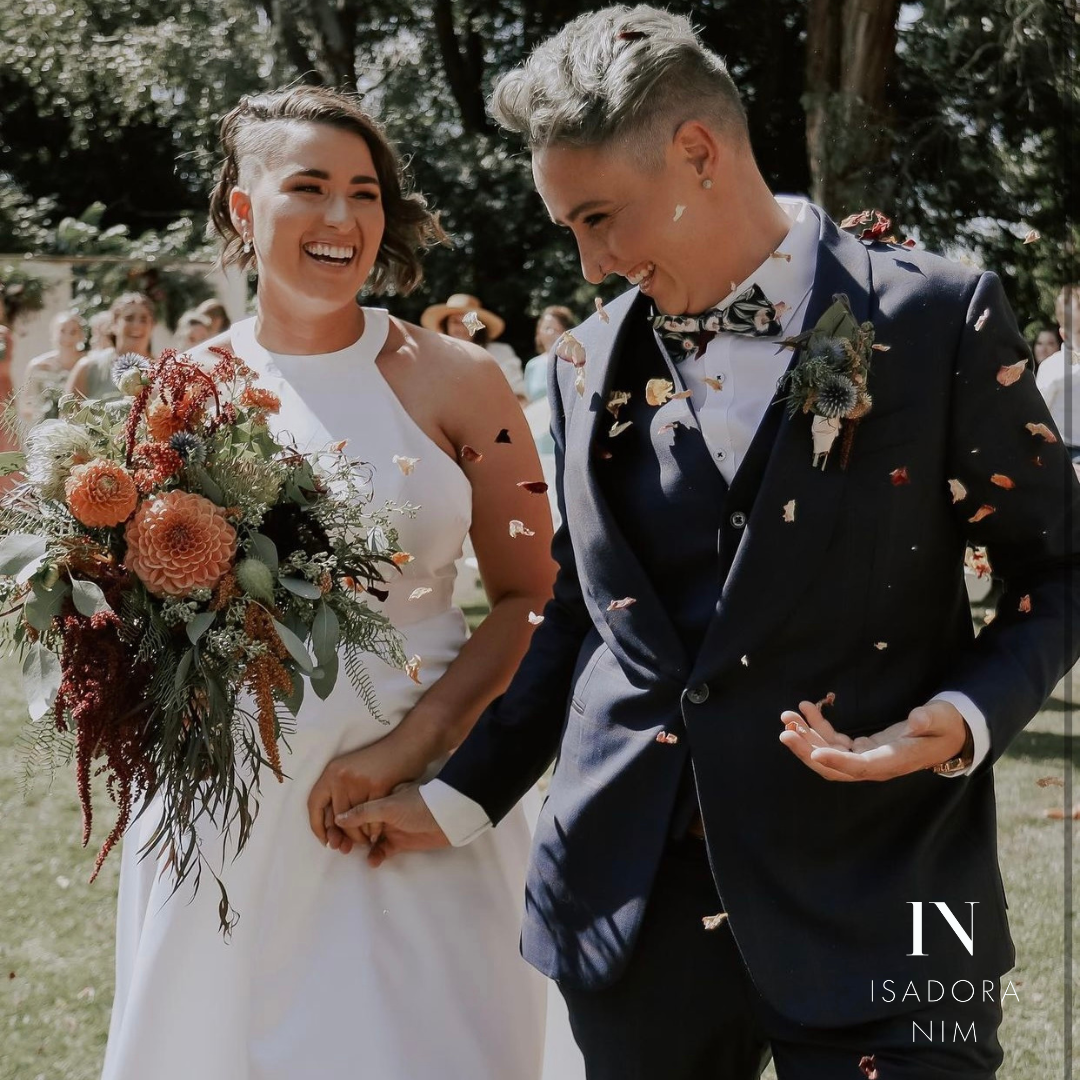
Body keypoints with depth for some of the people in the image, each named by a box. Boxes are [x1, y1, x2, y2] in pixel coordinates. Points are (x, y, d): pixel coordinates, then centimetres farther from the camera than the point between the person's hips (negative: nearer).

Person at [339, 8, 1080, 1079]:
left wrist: (965, 718, -16)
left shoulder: (934, 316, -5)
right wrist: (459, 796, 15)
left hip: (872, 898, -4)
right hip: (634, 896, 4)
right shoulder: (591, 364, 10)